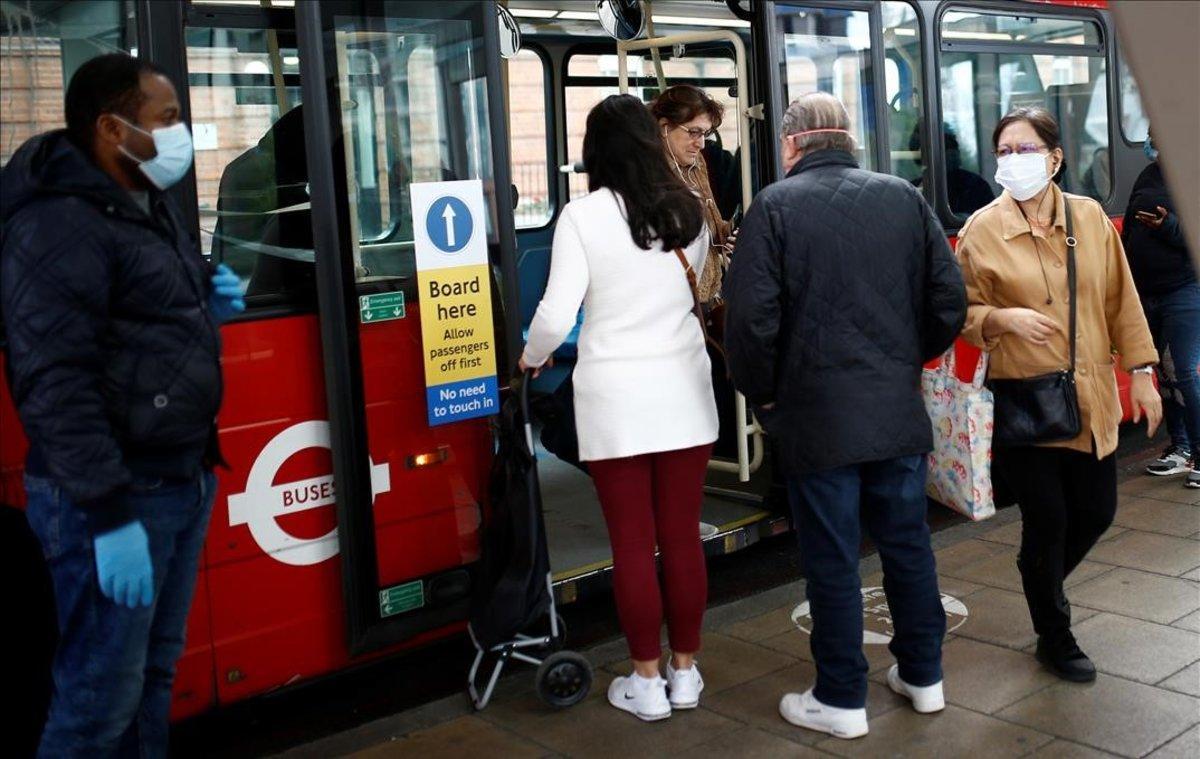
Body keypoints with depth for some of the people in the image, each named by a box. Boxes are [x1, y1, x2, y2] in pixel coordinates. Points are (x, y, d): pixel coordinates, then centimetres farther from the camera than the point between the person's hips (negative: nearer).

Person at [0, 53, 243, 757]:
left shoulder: (155, 209, 14)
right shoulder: (59, 226, -16)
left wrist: (208, 305, 7)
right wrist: (109, 513, -25)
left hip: (185, 479, 9)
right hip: (116, 495, -9)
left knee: (155, 673, 18)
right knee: (104, 698, -2)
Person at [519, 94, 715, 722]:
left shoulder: (583, 215, -9)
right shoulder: (688, 210, 4)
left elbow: (556, 315, -12)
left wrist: (531, 358, 8)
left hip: (614, 398, -3)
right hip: (683, 391, 4)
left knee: (632, 542, 5)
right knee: (682, 535, 10)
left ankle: (646, 682, 16)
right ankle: (685, 671, 22)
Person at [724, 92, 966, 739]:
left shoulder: (775, 206, -8)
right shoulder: (903, 197, 4)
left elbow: (751, 319, -13)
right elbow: (950, 301, 4)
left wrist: (763, 394, 1)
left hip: (817, 416, -4)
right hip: (900, 410, 4)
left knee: (831, 559, 6)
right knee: (907, 541, 17)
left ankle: (841, 699, 17)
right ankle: (922, 675, 31)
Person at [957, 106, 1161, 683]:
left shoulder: (1089, 217, 2)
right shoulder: (981, 231, -6)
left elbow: (1120, 300, 8)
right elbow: (963, 312, -1)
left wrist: (1141, 372, 6)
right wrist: (1003, 318, -21)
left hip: (1092, 399, 4)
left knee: (1096, 512, 11)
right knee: (1047, 521, 2)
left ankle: (1042, 582, 43)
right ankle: (1055, 639, 25)